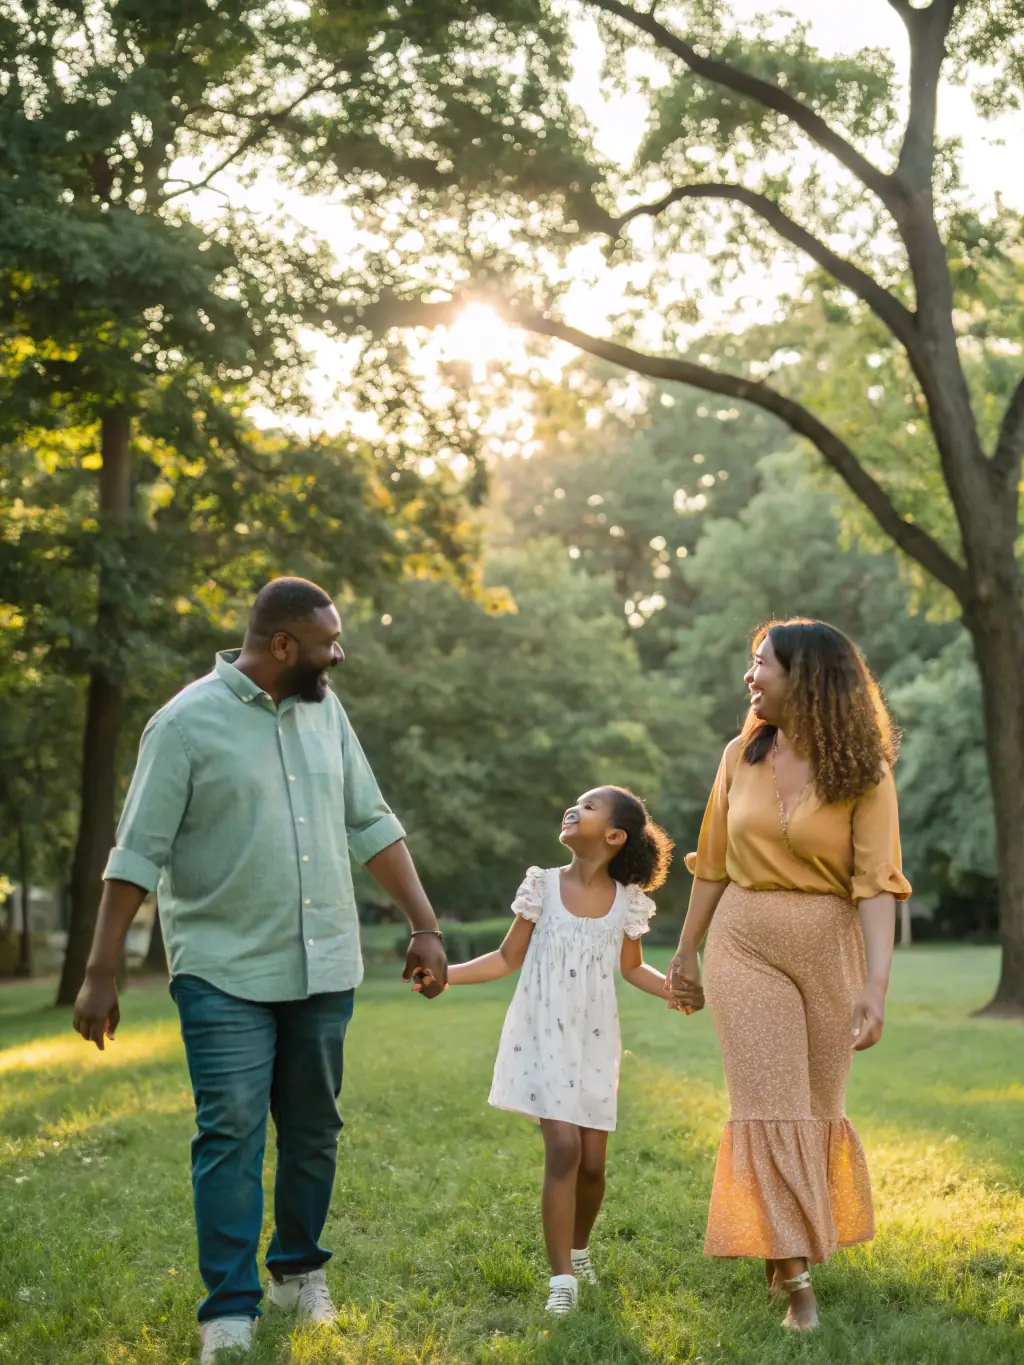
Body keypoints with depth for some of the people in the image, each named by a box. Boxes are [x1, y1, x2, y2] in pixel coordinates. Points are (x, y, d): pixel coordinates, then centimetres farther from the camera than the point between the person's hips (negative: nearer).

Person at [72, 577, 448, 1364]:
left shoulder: (325, 711, 7)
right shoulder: (188, 722, -10)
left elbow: (371, 825, 11)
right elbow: (138, 855, -9)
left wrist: (425, 924, 6)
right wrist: (102, 974, -11)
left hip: (323, 969, 5)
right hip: (226, 972, -5)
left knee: (314, 1130, 12)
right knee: (230, 1136, -7)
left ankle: (300, 1272, 29)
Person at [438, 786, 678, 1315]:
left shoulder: (626, 901, -1)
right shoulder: (544, 885, -5)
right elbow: (508, 959, 1)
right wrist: (445, 972, -9)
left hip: (595, 1041, 2)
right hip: (543, 1036, -2)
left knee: (592, 1161, 5)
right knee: (563, 1148, -15)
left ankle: (578, 1249, 34)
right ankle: (562, 1280, -8)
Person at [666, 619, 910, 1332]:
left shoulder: (864, 775, -9)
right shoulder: (742, 756, 2)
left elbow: (877, 884, -16)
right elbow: (712, 862, 10)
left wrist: (876, 985, -25)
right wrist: (686, 952, 14)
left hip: (830, 948, -1)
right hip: (743, 943, 1)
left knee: (817, 1105, 10)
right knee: (769, 1103, -6)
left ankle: (806, 1237, 33)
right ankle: (793, 1274, -4)